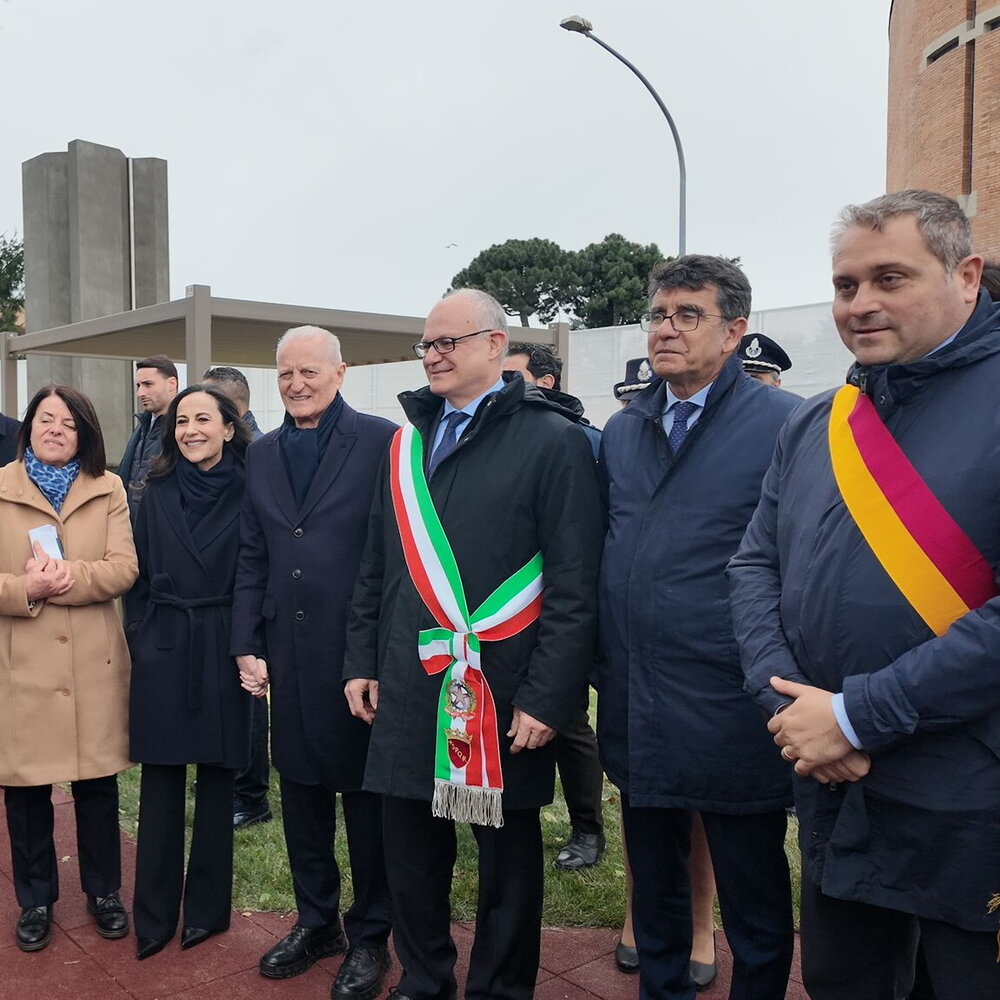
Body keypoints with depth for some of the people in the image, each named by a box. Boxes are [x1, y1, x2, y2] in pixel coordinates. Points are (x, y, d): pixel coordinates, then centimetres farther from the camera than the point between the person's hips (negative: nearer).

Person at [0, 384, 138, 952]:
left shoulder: (108, 489, 5)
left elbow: (124, 568, -5)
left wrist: (69, 578, -20)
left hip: (94, 664, 1)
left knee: (98, 782, 9)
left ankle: (104, 891, 29)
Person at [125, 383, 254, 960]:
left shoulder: (249, 490, -4)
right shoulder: (158, 492, 5)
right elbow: (140, 576, 10)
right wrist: (139, 642, 6)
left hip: (223, 651, -2)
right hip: (163, 650, 2)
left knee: (217, 779, 9)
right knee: (160, 782, 6)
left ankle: (207, 907, 23)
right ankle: (154, 914, 19)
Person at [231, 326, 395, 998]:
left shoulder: (381, 441, -8)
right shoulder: (264, 454, 11)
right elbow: (253, 558, 12)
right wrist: (246, 644, 6)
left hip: (360, 649, -5)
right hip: (288, 652, 6)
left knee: (365, 790, 7)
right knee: (301, 785, 16)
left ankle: (370, 937, 26)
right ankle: (316, 920, 36)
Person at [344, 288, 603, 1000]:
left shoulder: (553, 440, -7)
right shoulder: (408, 441, 12)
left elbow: (574, 586, -11)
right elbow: (378, 566, 16)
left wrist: (549, 697, -14)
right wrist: (364, 662, 11)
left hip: (503, 691, -5)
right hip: (409, 682, 5)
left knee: (507, 850, 11)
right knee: (411, 846, 15)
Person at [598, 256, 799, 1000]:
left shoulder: (784, 425, -10)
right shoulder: (622, 431, 8)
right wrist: (604, 670, 9)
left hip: (732, 714, -5)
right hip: (635, 710, 5)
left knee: (755, 908, 13)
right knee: (654, 890, 21)